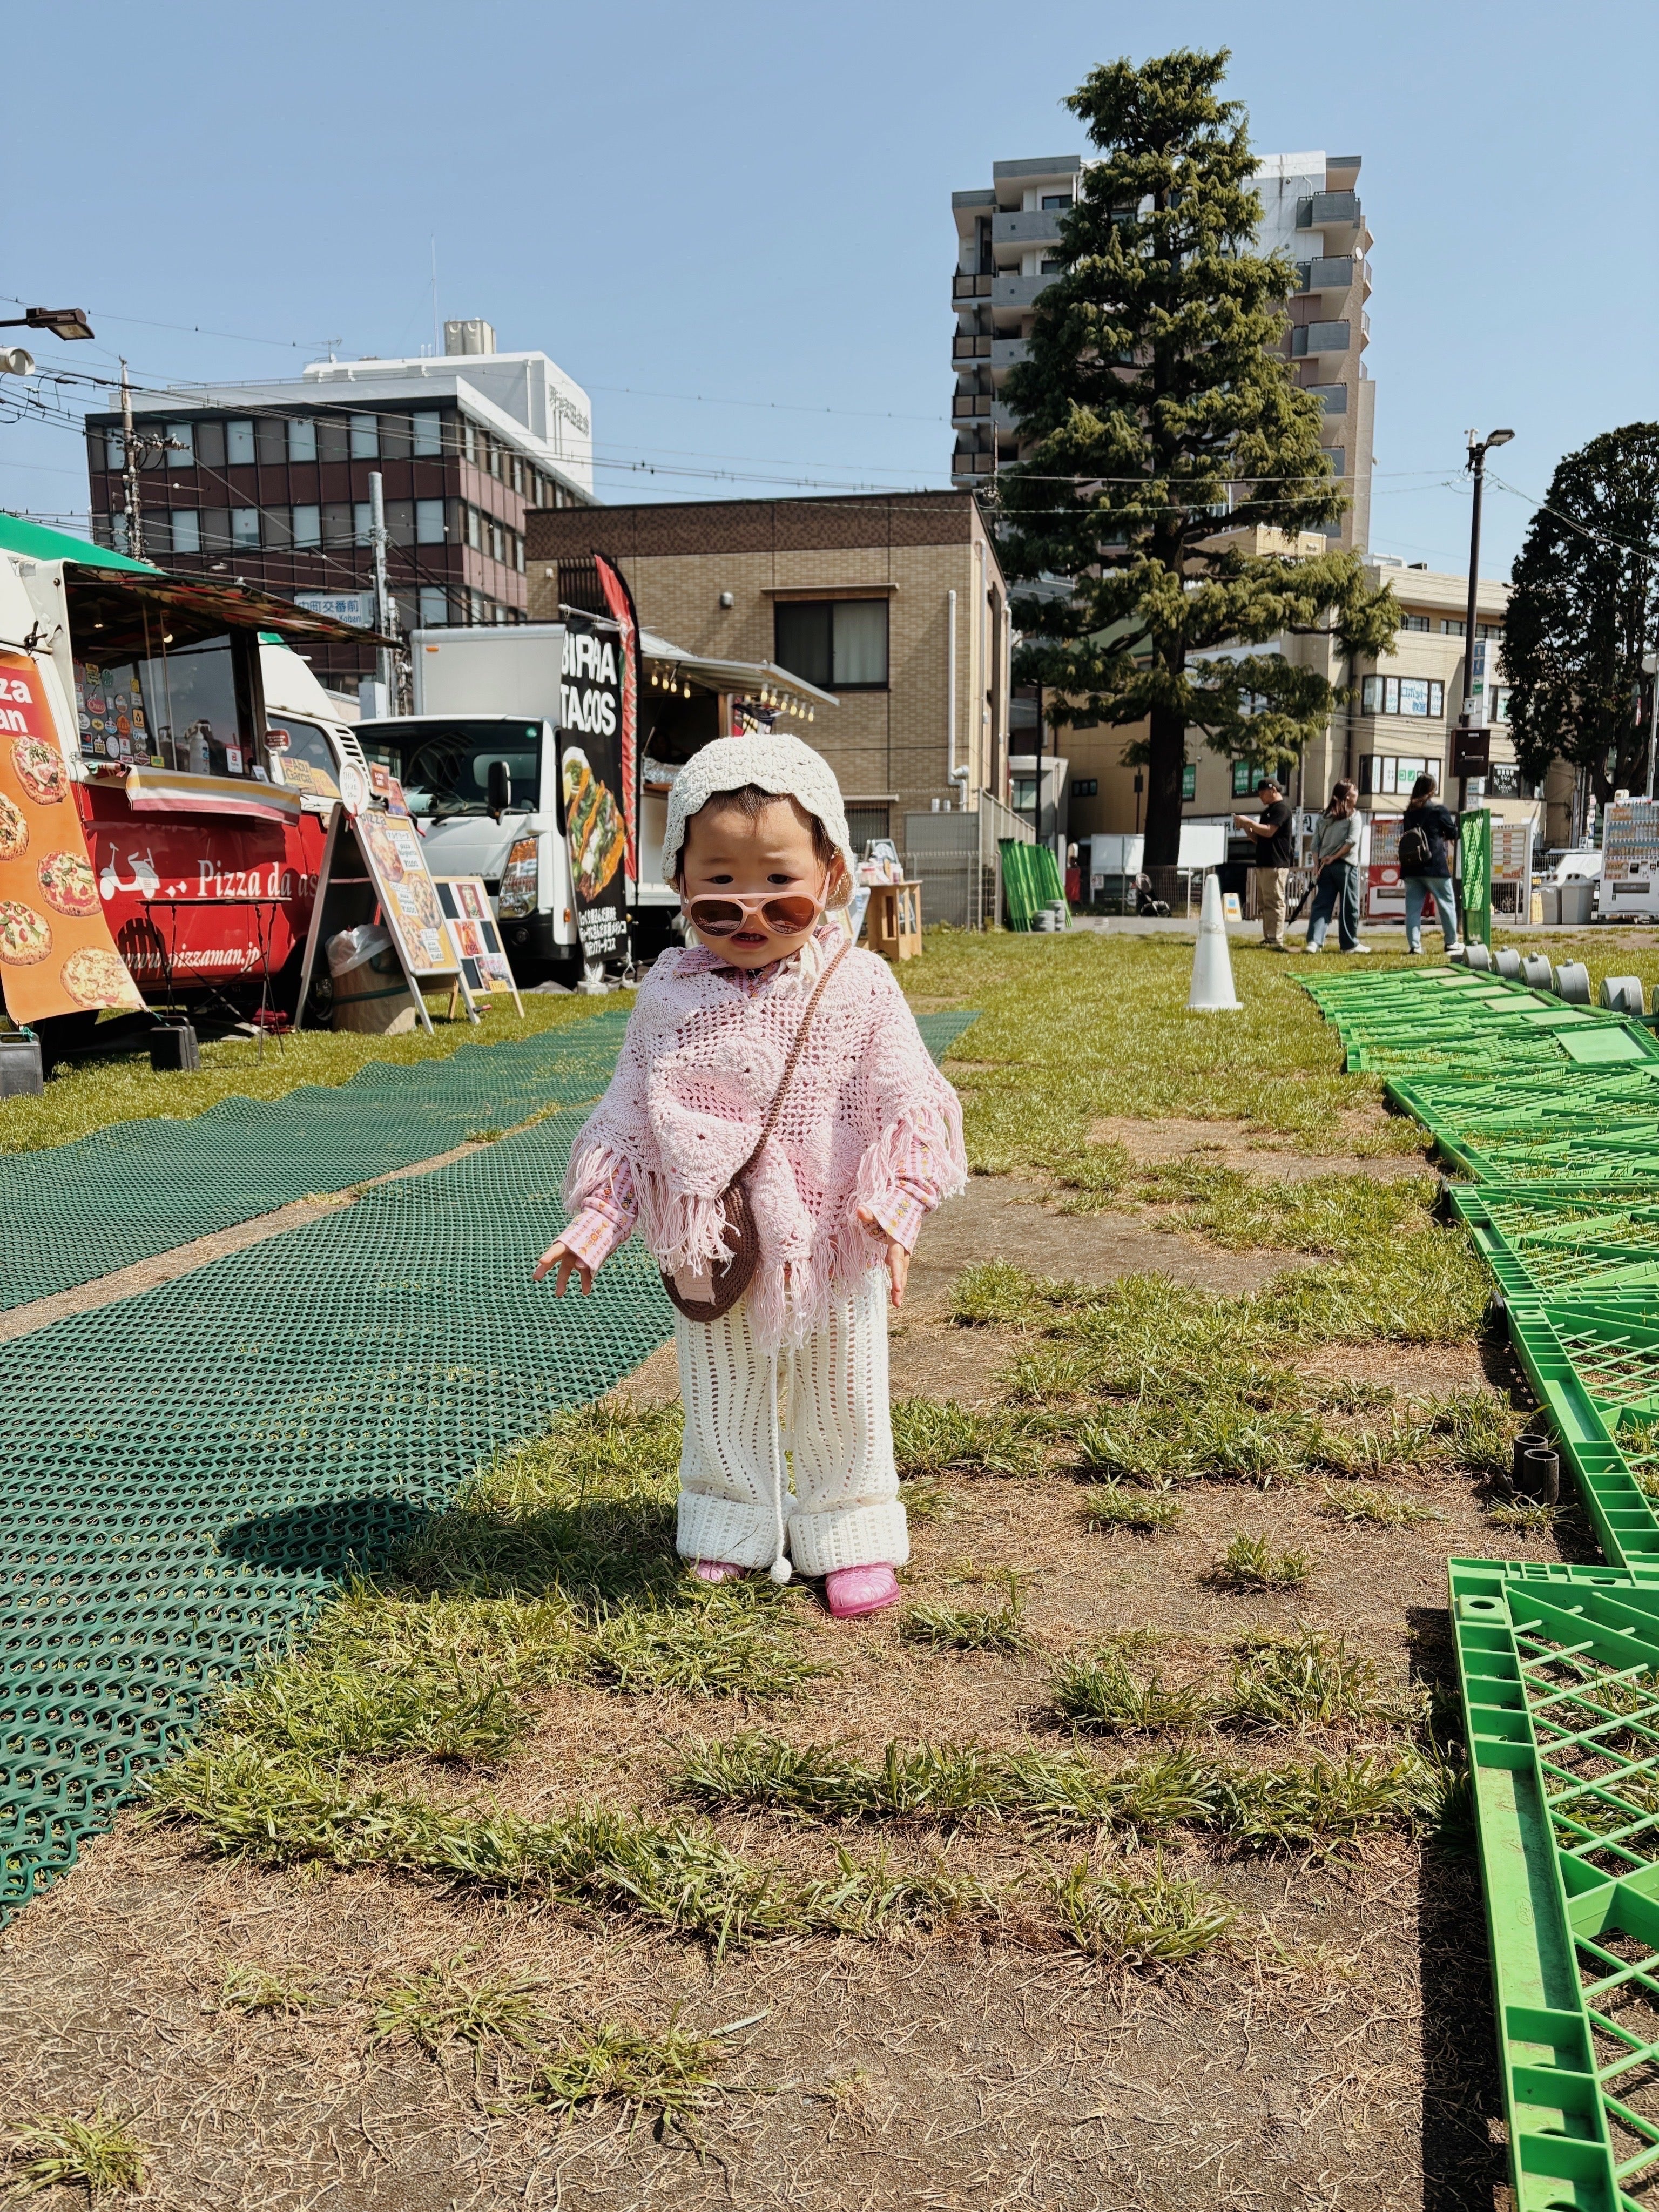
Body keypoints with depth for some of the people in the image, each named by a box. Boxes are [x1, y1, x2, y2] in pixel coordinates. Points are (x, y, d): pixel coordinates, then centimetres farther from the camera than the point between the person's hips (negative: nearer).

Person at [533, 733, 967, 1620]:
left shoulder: (859, 988, -11)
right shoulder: (669, 996, -5)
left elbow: (906, 1105, -10)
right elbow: (629, 1120, 1)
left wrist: (891, 1204, -23)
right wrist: (593, 1222, -4)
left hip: (829, 1248, -2)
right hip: (711, 1252, 2)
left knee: (842, 1404, 16)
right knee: (722, 1410, 18)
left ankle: (848, 1536, 35)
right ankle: (731, 1529, 39)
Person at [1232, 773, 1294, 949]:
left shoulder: (1281, 808, -7)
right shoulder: (1268, 810, 22)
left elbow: (1269, 831, -19)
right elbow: (1258, 838, 23)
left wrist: (1247, 821, -13)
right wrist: (1246, 827, 7)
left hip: (1276, 865, -10)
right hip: (1263, 864, 10)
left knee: (1274, 902, -12)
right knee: (1264, 904, 9)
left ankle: (1277, 941, -14)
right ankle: (1268, 939, 11)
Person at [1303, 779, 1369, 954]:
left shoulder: (1324, 816, 11)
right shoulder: (1353, 816, -3)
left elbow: (1315, 843, 7)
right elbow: (1352, 841, -15)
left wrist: (1317, 865, 4)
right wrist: (1334, 857, -10)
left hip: (1326, 867, 5)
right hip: (1345, 866, -5)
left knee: (1322, 905, 2)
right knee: (1349, 906, 5)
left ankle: (1314, 941, -12)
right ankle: (1350, 944, 11)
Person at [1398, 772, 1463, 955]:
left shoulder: (1408, 813, 7)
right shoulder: (1440, 811, -6)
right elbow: (1453, 834, 3)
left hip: (1411, 867, 4)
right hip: (1435, 866, -4)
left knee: (1413, 906, 3)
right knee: (1447, 903, 10)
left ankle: (1414, 945, -3)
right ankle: (1451, 942, 16)